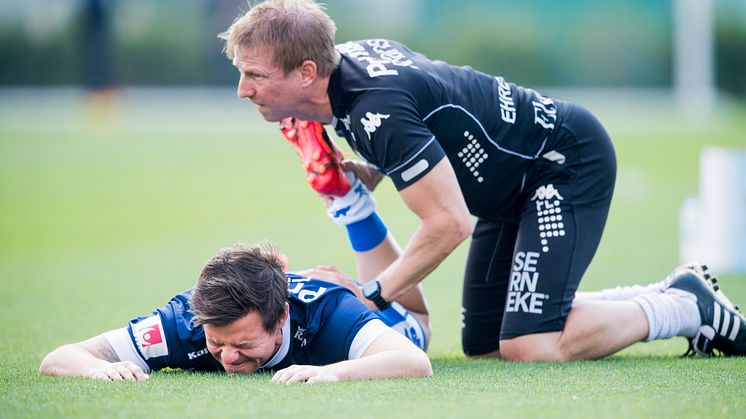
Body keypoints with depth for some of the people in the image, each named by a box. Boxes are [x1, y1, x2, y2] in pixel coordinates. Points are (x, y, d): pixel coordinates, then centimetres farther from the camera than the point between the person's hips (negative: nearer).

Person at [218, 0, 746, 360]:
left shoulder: (378, 113, -33)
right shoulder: (349, 55, -4)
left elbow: (449, 223, -28)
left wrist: (372, 298, -20)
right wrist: (368, 175, -4)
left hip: (569, 162, -10)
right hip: (515, 188, 10)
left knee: (530, 347, -22)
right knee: (483, 346, 10)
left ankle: (687, 307, 1)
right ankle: (673, 296, 19)